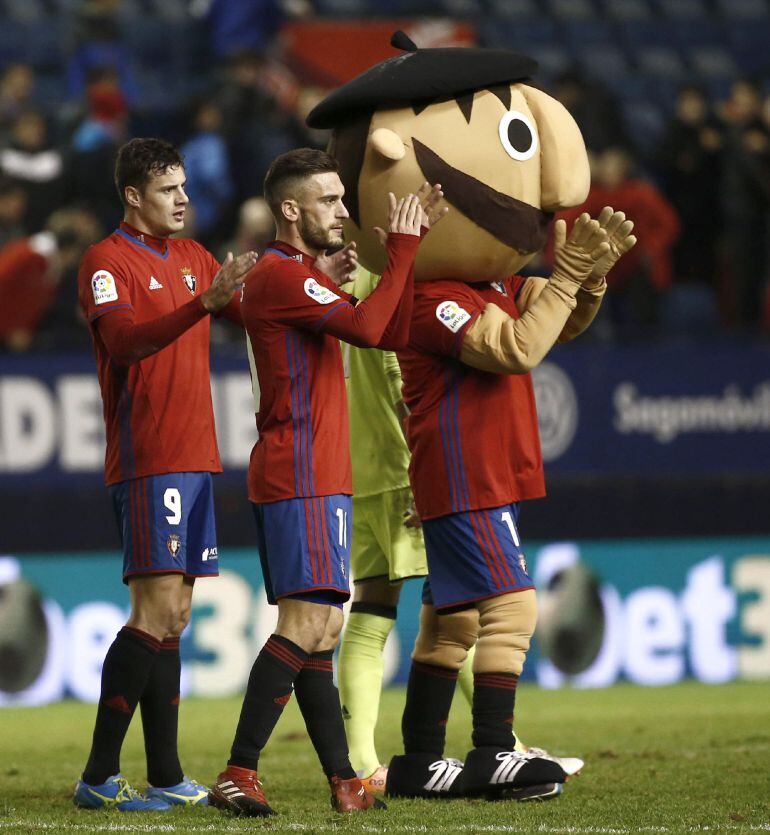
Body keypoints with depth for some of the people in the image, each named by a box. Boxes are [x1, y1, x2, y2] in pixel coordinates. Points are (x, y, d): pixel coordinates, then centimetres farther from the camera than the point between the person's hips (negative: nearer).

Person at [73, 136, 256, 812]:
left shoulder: (192, 258, 17)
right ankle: (99, 777, -12)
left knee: (173, 616, 8)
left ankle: (166, 776, 10)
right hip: (146, 461, -8)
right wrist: (205, 302, -35)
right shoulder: (107, 261, -7)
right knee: (157, 611, -14)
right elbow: (123, 339, -24)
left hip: (193, 458, 8)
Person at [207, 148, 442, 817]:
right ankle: (238, 775, -20)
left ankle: (344, 783, 12)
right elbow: (366, 328, -22)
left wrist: (408, 249, 10)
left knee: (321, 629, 10)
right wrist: (402, 252, -13)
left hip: (319, 478, 11)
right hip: (301, 479, -11)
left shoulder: (306, 277, 22)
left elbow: (394, 335, 16)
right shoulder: (280, 275, -11)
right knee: (308, 622, -17)